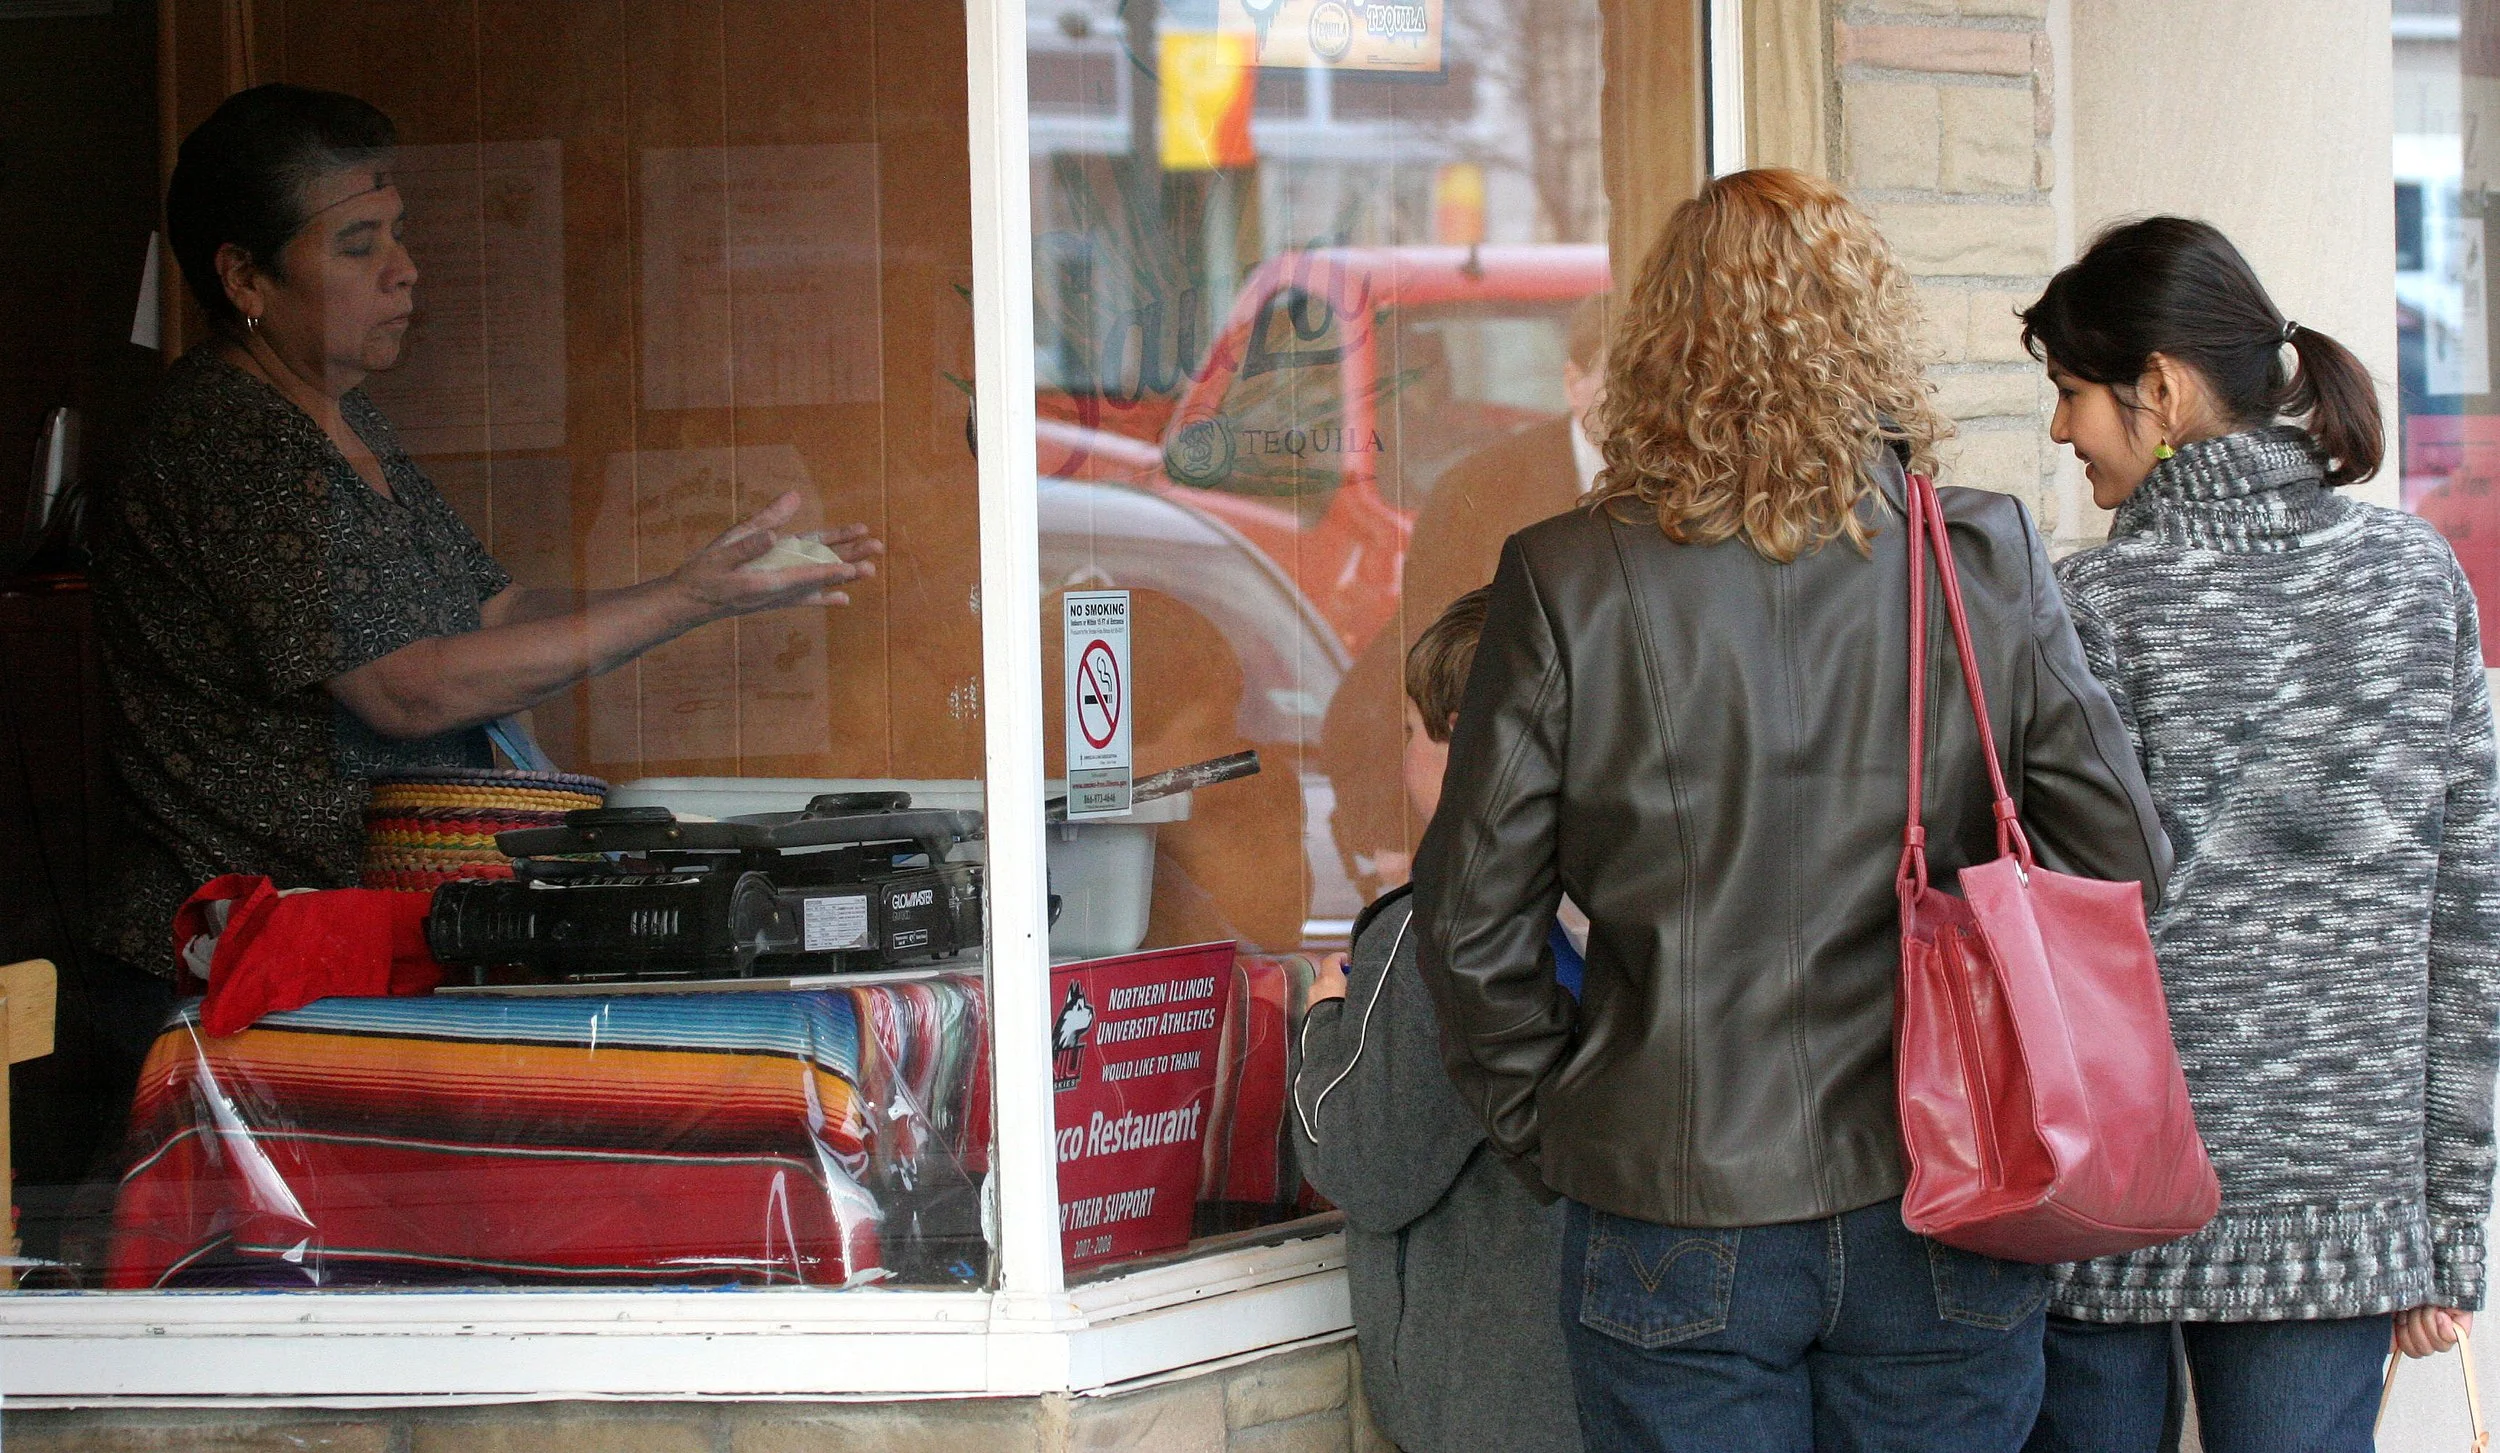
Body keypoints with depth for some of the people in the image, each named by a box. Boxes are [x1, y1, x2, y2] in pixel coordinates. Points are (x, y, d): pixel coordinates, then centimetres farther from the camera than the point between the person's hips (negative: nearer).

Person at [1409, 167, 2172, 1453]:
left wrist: (1550, 1135, 9)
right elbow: (2121, 859, -1)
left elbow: (1471, 921, -3)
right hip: (1943, 1215, 1)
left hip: (1675, 1216, -1)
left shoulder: (1568, 585, -7)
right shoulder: (1990, 564, -3)